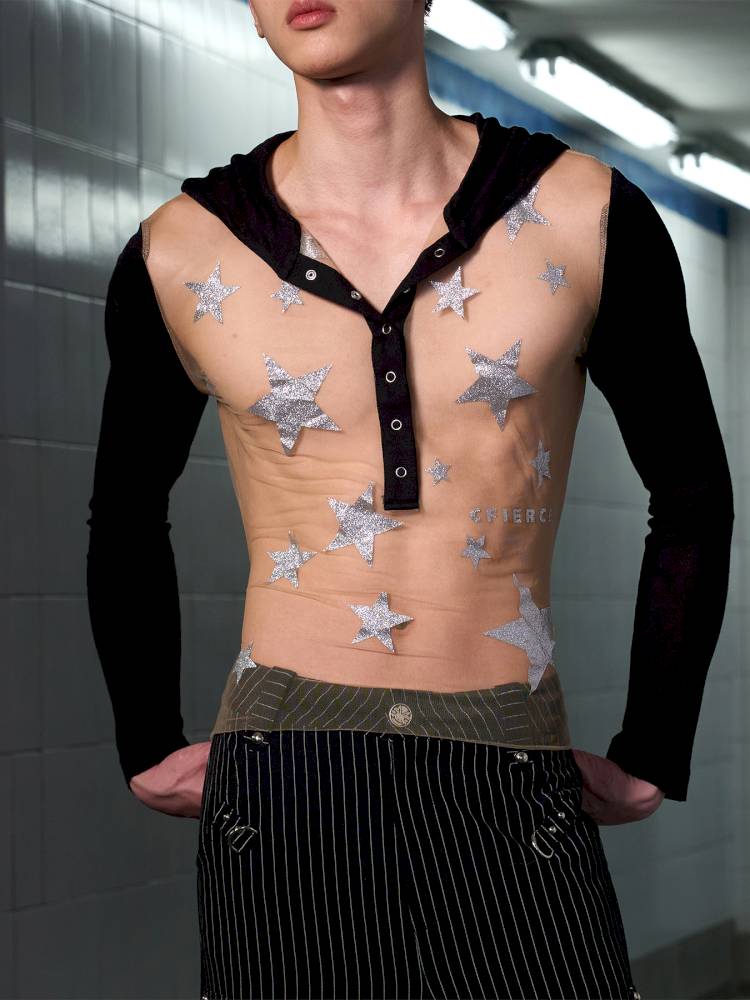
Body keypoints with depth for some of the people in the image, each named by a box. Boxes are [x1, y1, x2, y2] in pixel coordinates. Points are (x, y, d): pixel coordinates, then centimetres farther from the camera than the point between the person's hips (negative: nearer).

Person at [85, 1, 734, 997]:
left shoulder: (584, 216, -1)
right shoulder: (182, 256, 1)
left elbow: (692, 496, 10)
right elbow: (127, 521, 18)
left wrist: (651, 760, 11)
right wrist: (148, 750, 15)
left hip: (512, 798, 0)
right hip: (277, 795, 1)